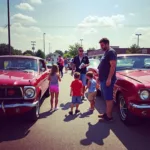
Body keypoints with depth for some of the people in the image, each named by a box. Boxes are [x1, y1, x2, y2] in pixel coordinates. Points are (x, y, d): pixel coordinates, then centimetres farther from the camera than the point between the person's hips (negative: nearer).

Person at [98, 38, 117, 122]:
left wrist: (109, 79, -25)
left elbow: (113, 66, -20)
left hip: (108, 79, -10)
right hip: (103, 79, 10)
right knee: (107, 98, 14)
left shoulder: (111, 52, -11)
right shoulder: (106, 52, 18)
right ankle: (107, 114, 23)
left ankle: (109, 116, 3)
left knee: (109, 98, -4)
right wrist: (100, 77, 22)